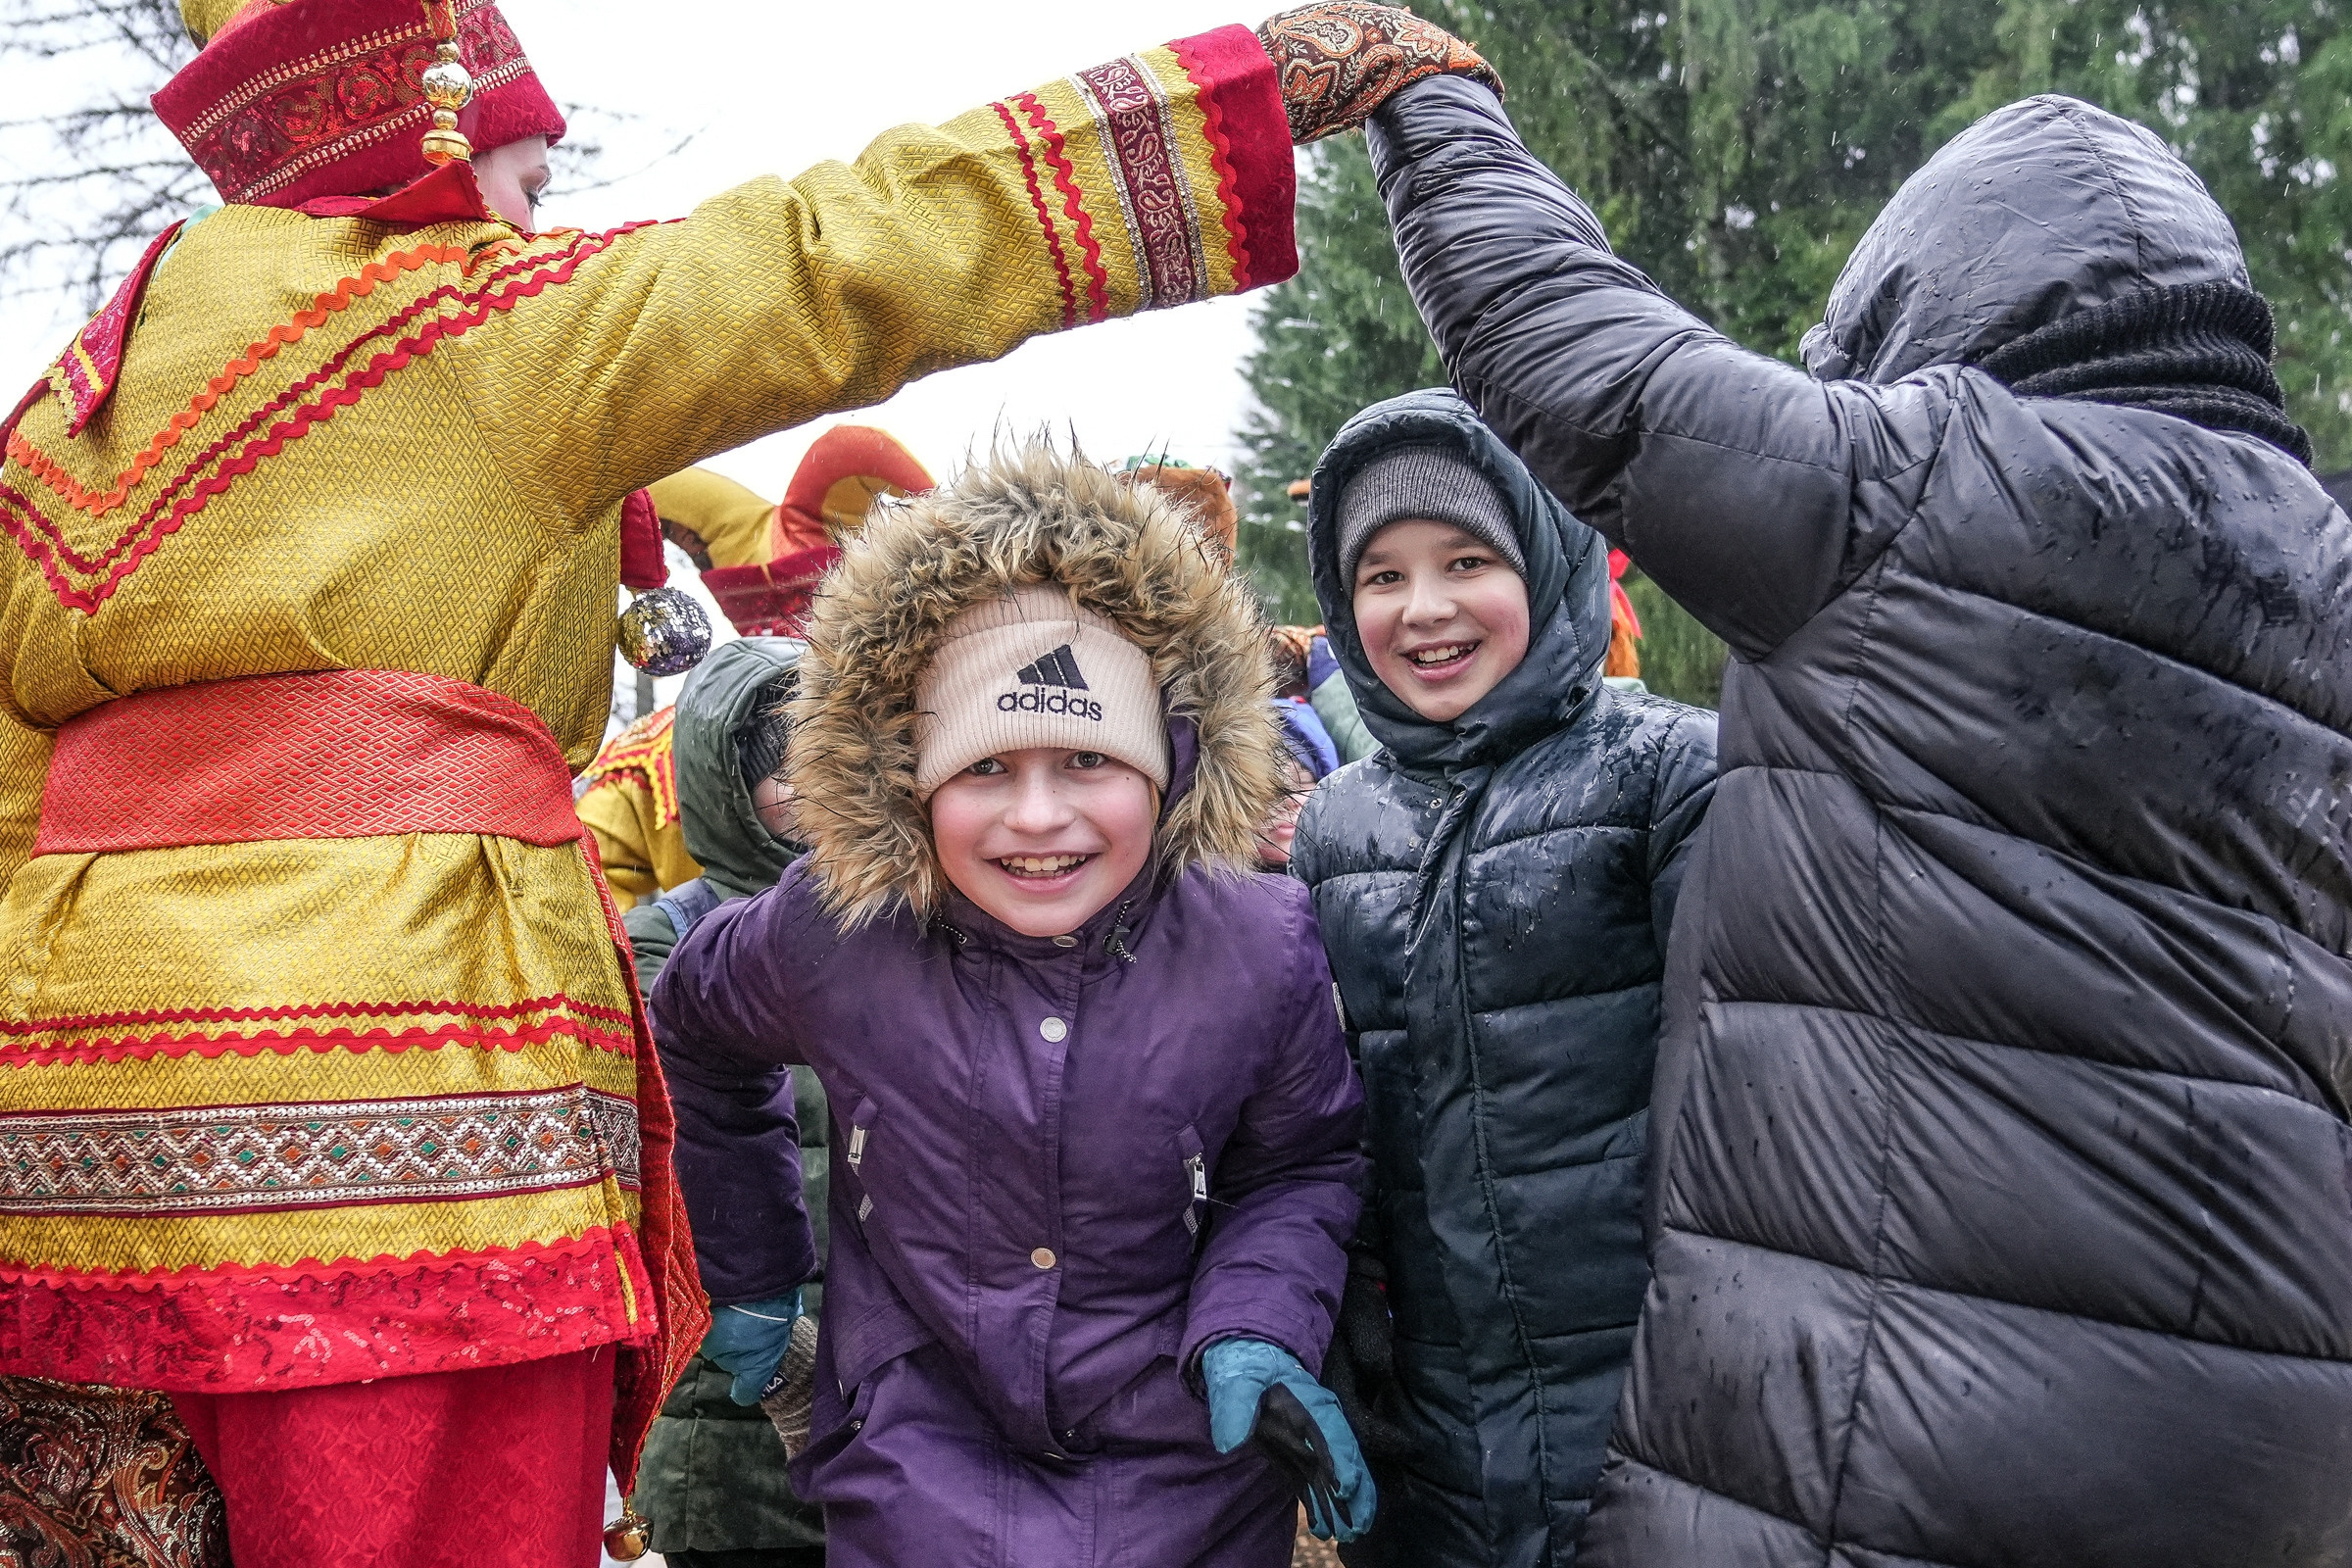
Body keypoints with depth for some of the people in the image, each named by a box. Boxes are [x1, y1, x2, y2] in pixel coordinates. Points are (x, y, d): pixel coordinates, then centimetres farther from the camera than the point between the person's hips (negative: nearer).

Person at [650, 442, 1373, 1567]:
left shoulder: (1261, 949, -14)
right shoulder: (829, 937, -14)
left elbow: (1299, 1167, 3)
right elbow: (696, 1039, 9)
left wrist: (1252, 1329, -15)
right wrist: (749, 1271, 12)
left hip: (1186, 1472, 1)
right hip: (917, 1466, 0)